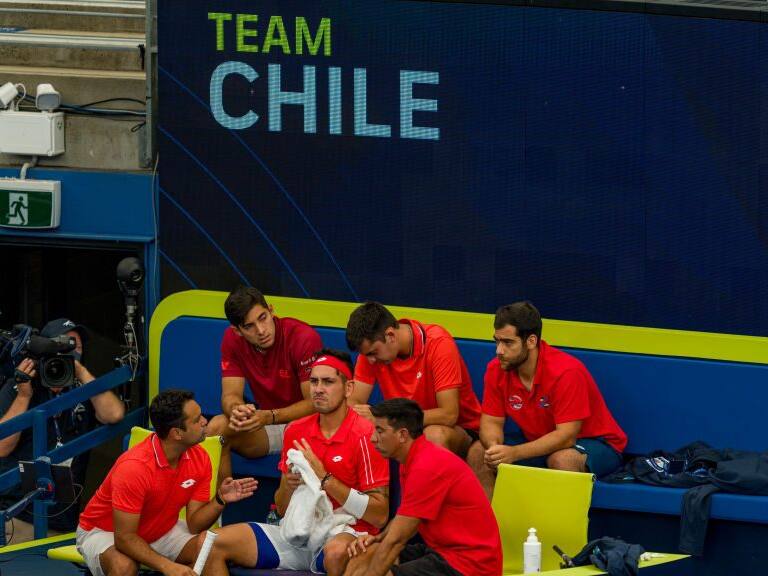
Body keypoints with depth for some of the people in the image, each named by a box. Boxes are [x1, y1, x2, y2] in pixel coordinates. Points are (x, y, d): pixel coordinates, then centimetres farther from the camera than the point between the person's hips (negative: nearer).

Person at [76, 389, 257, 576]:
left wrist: (220, 500, -26)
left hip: (160, 530, 6)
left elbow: (194, 525, -8)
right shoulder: (133, 467, -33)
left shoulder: (199, 458, -12)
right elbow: (125, 538, -31)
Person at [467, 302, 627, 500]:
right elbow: (491, 422, -3)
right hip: (539, 444, 6)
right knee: (478, 453, -11)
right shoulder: (496, 370, -8)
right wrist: (494, 447, -28)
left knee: (562, 460, -39)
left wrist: (514, 453, -38)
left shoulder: (566, 371, -27)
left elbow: (566, 436, -29)